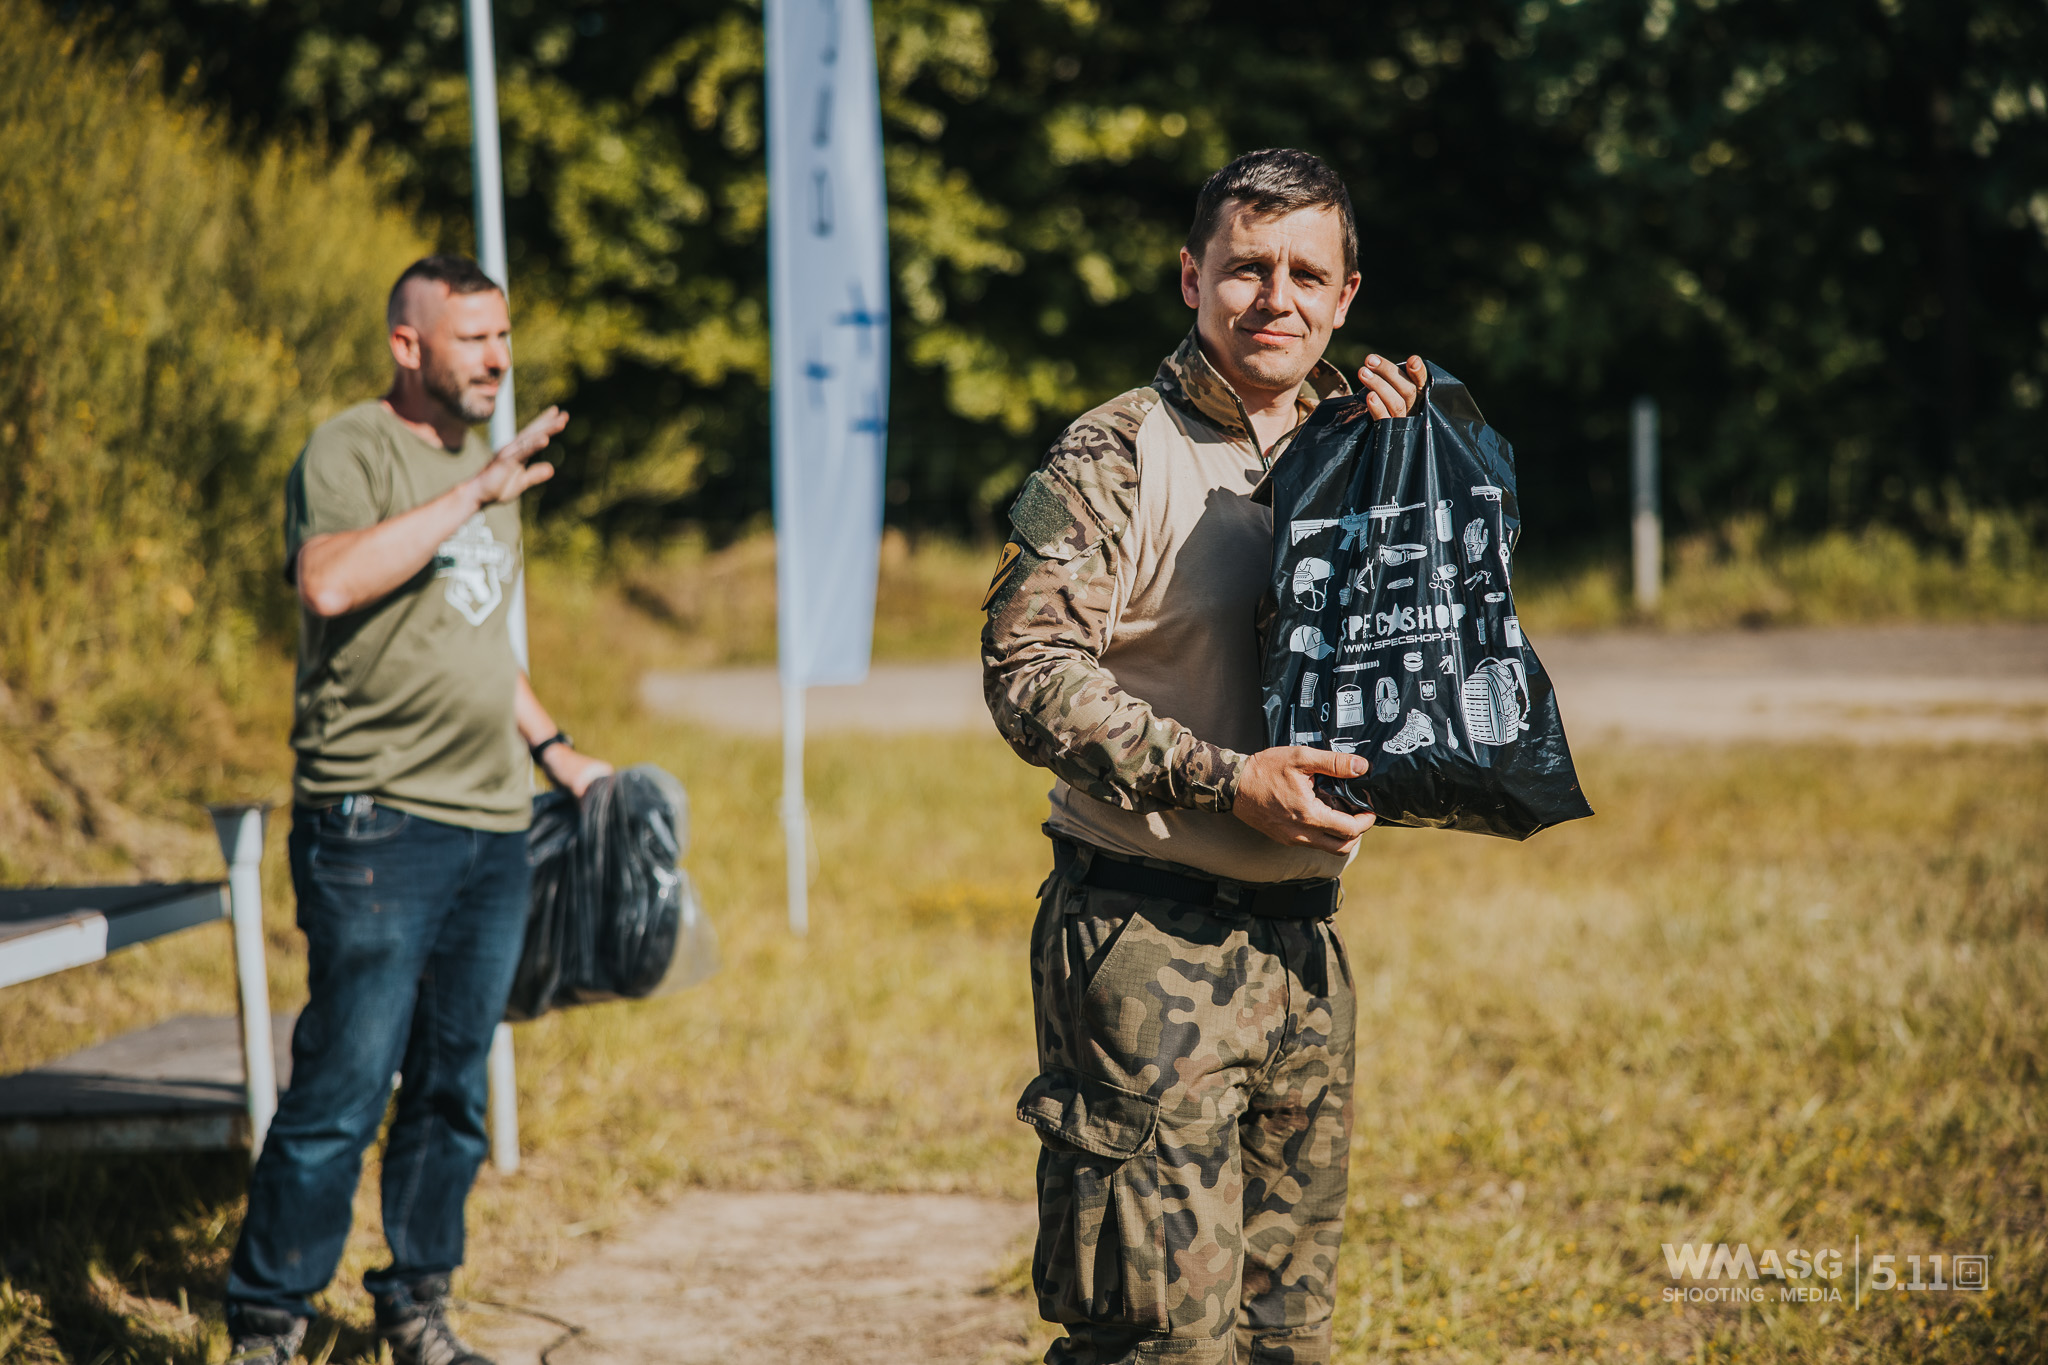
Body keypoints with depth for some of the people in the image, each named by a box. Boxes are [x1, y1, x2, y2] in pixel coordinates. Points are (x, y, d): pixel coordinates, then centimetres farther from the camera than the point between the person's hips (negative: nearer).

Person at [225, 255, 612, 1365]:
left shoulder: (484, 461, 19)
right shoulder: (348, 452, -7)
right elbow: (330, 580, -27)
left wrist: (551, 748, 20)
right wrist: (475, 494, -25)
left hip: (491, 823, 8)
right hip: (377, 824, -7)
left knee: (453, 1091, 12)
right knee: (342, 1090, -8)